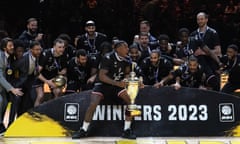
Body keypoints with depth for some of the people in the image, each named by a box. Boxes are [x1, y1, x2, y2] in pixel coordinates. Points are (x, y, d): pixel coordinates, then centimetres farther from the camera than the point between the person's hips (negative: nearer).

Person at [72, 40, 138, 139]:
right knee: (93, 104, -26)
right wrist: (118, 83, -33)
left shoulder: (126, 60, -1)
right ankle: (83, 130, -8)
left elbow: (127, 74, 14)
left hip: (117, 85, 5)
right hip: (102, 84, -5)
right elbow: (101, 76, -25)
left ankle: (127, 130, -4)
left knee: (130, 100, -15)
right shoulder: (108, 58, -18)